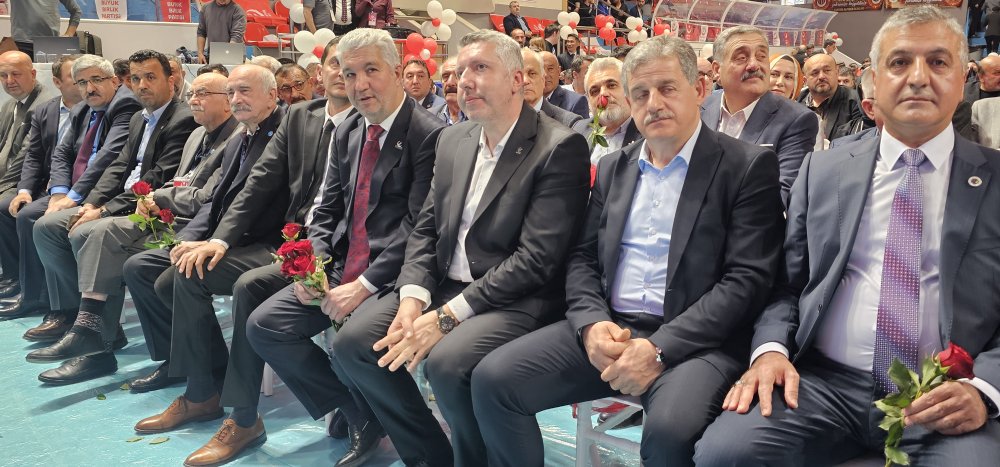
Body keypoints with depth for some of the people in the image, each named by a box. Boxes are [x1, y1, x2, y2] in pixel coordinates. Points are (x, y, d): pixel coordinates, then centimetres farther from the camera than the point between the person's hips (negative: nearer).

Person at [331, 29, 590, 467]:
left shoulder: (559, 148, -12)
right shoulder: (452, 139, 11)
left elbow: (537, 258, -18)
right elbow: (426, 228, 12)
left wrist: (447, 316, -21)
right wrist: (413, 297, -8)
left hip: (514, 299, -7)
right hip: (443, 285, 7)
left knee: (447, 362, -32)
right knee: (352, 344, -8)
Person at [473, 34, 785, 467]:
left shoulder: (748, 165, -2)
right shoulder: (613, 167, 16)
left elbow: (747, 279, -10)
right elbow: (583, 257, 14)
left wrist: (661, 348, -19)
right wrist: (591, 322, -8)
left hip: (694, 339, -5)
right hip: (608, 328, 5)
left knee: (670, 428, -35)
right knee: (492, 379, -12)